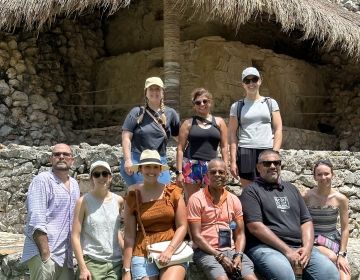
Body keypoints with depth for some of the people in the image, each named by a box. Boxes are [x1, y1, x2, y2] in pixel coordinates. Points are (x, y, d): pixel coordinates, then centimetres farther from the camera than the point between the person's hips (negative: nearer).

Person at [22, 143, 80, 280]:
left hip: (65, 256, 7)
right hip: (44, 254, -6)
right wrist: (46, 256, -20)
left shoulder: (74, 184, 14)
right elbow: (36, 222, -16)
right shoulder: (42, 180, -7)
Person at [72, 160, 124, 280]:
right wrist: (82, 268, -12)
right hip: (91, 262, -3)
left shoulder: (118, 201, 6)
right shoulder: (84, 201, -5)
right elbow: (75, 236, -7)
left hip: (116, 263, 3)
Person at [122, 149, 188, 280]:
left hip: (172, 252, -1)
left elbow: (182, 226, 2)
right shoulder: (133, 198, 4)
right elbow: (129, 236, 3)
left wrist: (169, 250, -13)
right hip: (142, 254, 1)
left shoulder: (173, 192, 4)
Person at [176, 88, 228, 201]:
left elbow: (224, 147, 8)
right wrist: (179, 172, -4)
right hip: (191, 166, -1)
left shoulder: (219, 122, 10)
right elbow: (180, 148, 3)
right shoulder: (189, 123, 6)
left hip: (212, 166, 1)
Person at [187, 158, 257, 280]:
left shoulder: (234, 200, 10)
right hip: (205, 251, -4)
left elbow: (240, 233, 10)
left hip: (230, 250, 4)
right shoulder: (197, 199, -4)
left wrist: (238, 255, -8)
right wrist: (220, 256, -14)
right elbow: (196, 236, -8)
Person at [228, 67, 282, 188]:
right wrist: (233, 161, -2)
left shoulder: (270, 103, 12)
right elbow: (232, 134, 7)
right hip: (245, 153, 0)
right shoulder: (237, 106, 11)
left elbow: (278, 129, 7)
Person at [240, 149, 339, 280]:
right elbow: (255, 226, -9)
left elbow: (306, 221, 17)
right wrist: (287, 251, -14)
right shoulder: (251, 191, 2)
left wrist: (307, 247, -3)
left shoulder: (291, 189, 21)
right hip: (265, 246, -5)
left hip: (299, 247, 5)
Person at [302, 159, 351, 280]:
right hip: (313, 241, -2)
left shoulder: (341, 199, -4)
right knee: (331, 257, -32)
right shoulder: (307, 196, -9)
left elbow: (345, 229, 0)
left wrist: (342, 254, -6)